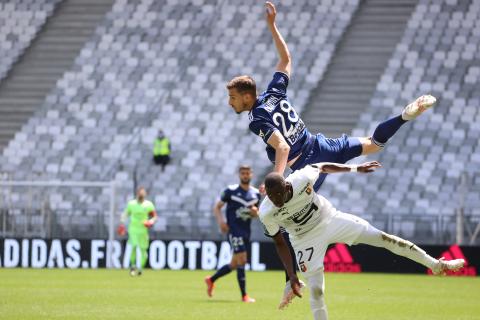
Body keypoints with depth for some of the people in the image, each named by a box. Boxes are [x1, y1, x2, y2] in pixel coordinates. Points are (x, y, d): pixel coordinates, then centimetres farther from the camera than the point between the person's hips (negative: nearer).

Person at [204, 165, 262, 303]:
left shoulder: (255, 193, 11)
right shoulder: (231, 191, -4)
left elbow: (256, 213, 21)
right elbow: (217, 207, 0)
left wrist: (255, 212, -3)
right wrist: (220, 220, -16)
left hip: (246, 232, 6)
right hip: (234, 229, -6)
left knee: (235, 264, 12)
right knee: (241, 260, -14)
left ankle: (211, 280, 33)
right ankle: (244, 295, -10)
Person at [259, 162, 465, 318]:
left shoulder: (301, 179, -30)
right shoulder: (266, 213, -27)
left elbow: (322, 167, -7)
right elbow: (279, 243, -11)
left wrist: (355, 169, -1)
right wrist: (291, 276, -13)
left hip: (330, 219, 1)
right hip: (306, 240, -1)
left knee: (384, 238, -2)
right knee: (316, 291, -8)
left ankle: (436, 265, 11)